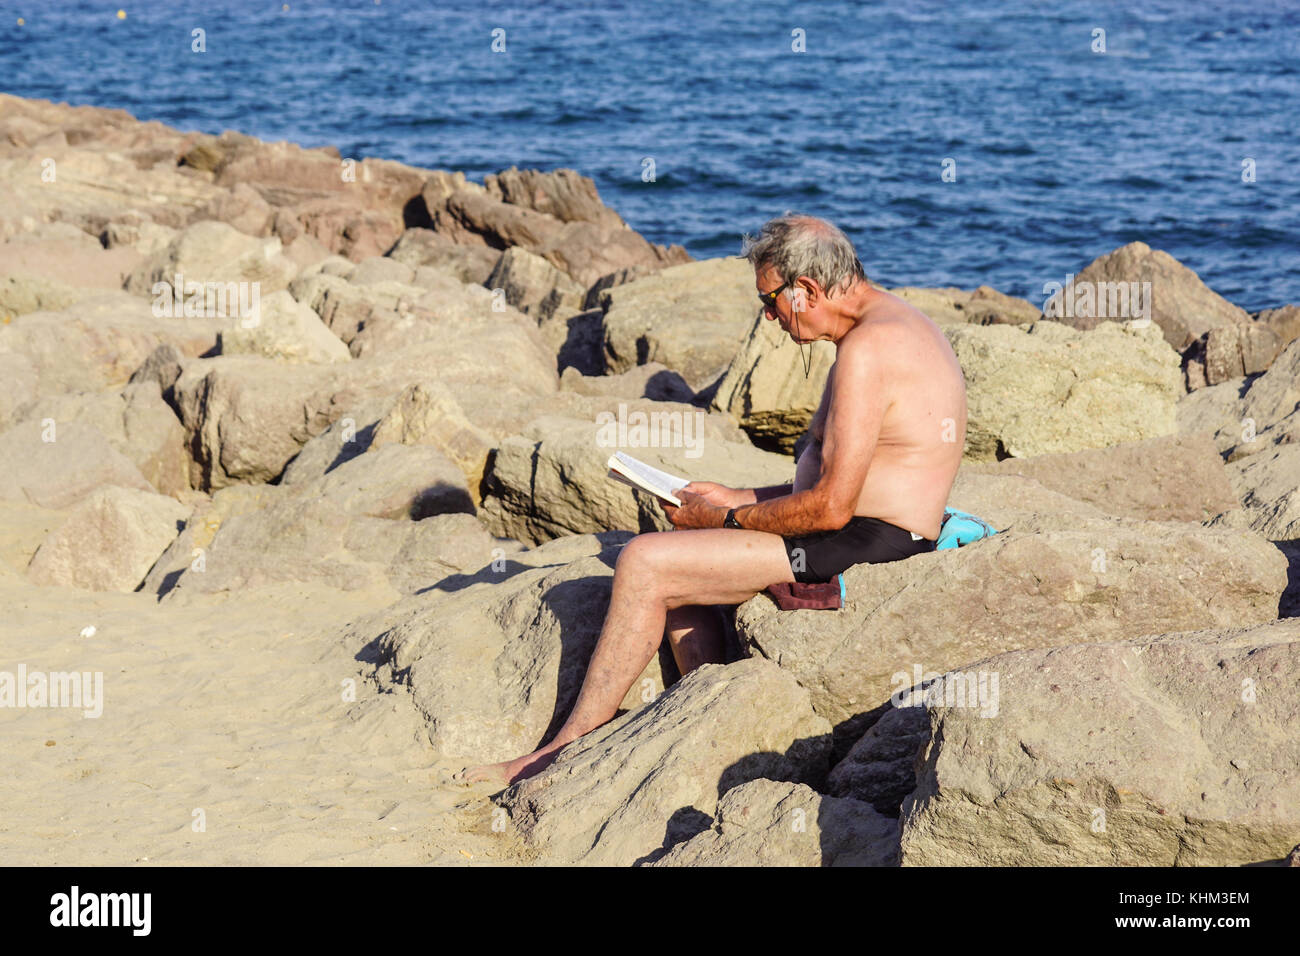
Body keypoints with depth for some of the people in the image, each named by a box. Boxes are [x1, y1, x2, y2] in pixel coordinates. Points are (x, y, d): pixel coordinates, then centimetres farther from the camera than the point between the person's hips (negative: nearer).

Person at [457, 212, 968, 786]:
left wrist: (730, 517, -8)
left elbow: (832, 506, -23)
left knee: (646, 563, -12)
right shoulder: (894, 322, 15)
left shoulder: (867, 349, -19)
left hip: (866, 546, -11)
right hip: (872, 531, 11)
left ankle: (570, 749, -3)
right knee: (674, 558, 15)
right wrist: (734, 499, 12)